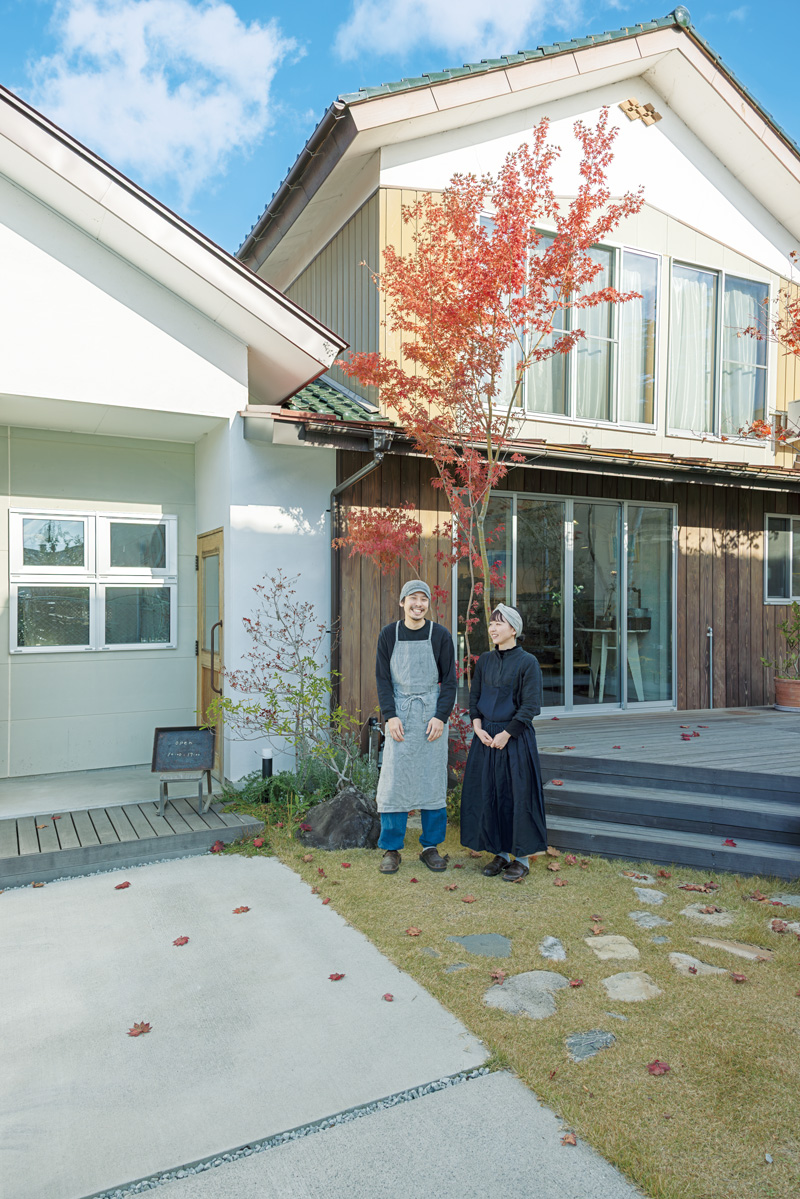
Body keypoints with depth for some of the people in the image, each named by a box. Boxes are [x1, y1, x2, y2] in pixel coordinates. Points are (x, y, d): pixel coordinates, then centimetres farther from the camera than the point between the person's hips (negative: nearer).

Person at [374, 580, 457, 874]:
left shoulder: (440, 635, 1)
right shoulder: (389, 635, 3)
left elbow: (449, 680, 2)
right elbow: (383, 679, 3)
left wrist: (441, 716, -9)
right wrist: (390, 715, -9)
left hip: (432, 715, 0)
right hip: (400, 715, 0)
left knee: (433, 780, 5)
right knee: (395, 780, 0)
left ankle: (431, 847, 18)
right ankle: (391, 849, 11)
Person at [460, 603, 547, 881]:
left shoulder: (527, 662, -8)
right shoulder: (484, 661, 8)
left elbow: (530, 706, -11)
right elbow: (474, 697, 11)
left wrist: (505, 734, -14)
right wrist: (478, 728, -3)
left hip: (515, 738, -5)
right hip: (486, 737, 5)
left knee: (517, 794, 1)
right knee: (488, 794, 8)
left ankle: (521, 858, 15)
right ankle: (500, 853, 23)